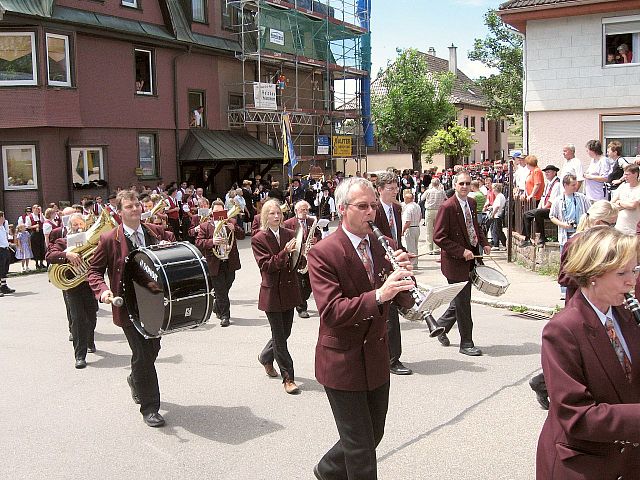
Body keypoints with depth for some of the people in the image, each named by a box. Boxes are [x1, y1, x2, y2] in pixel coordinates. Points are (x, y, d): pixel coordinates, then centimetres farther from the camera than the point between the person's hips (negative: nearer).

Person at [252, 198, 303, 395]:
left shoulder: (289, 234, 4)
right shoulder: (258, 239, -7)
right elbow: (266, 265, -16)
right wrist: (285, 252, -28)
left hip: (289, 290, 5)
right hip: (272, 292, -5)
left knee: (284, 332, 15)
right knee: (280, 337, 1)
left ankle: (266, 358, 43)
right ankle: (288, 378, 10)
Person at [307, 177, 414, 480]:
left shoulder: (384, 245, 2)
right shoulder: (323, 253, -16)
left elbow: (406, 301, -1)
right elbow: (331, 311, -26)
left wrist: (403, 273, -21)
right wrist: (378, 296, -38)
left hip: (377, 357, 7)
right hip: (342, 361, -6)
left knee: (374, 433, 22)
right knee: (360, 446, 5)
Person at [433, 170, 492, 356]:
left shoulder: (471, 203, 8)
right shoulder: (447, 207, -17)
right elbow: (438, 237, -19)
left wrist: (483, 243, 8)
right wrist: (462, 252, -22)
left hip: (469, 259, 8)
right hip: (455, 262, -8)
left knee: (461, 300, 18)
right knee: (463, 303, 0)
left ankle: (441, 325, 38)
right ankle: (466, 343, 12)